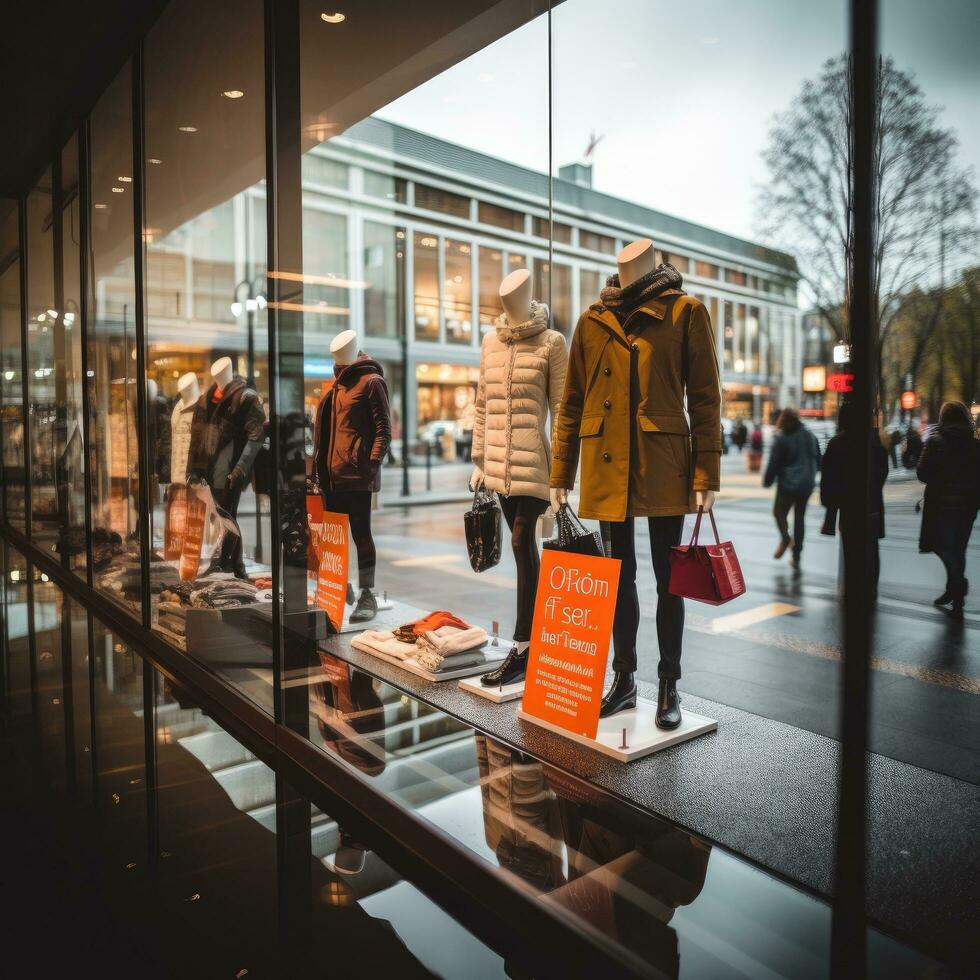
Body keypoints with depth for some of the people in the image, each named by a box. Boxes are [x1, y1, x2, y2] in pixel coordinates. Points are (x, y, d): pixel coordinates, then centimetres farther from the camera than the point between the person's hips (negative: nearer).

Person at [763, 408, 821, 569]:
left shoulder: (782, 440, -13)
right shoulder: (810, 436, 6)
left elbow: (774, 464, -11)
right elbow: (818, 460, 15)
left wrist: (767, 481, 1)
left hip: (788, 484, -5)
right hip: (806, 485, 6)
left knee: (779, 512, 12)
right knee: (799, 518, 12)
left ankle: (785, 537, -17)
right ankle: (796, 557, 13)